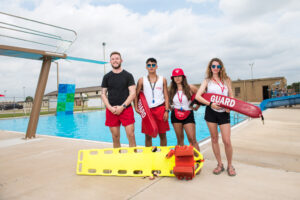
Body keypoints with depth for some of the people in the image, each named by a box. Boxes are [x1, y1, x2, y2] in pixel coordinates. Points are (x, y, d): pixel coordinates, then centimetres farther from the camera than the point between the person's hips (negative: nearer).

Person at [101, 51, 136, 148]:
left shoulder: (128, 75, 5)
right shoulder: (107, 77, 11)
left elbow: (133, 93, -1)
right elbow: (103, 94, 9)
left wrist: (122, 107, -11)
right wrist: (110, 108, -6)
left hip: (126, 109, -2)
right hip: (111, 110, 2)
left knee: (131, 135, -6)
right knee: (115, 137, 6)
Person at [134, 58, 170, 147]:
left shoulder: (163, 80, 7)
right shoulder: (142, 80, 6)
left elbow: (166, 96, 6)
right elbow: (136, 95, 7)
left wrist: (167, 110, -2)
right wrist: (136, 107, -7)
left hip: (160, 109, 1)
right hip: (147, 110, 0)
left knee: (162, 135, 7)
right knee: (148, 135, 5)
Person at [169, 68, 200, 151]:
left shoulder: (190, 88, -5)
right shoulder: (172, 90, 5)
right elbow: (169, 102, 19)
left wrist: (196, 107, 2)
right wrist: (172, 108, 6)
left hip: (188, 115, -3)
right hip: (176, 115, 3)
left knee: (192, 139, -7)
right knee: (180, 139, 10)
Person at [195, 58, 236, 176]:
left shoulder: (226, 80, 10)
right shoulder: (207, 81, 4)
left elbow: (231, 96, 11)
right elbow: (197, 96, -9)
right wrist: (210, 104, -20)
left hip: (224, 113, 0)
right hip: (211, 112, 0)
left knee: (226, 141, -5)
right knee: (214, 139, 7)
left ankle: (230, 165, 16)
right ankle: (219, 164, 22)